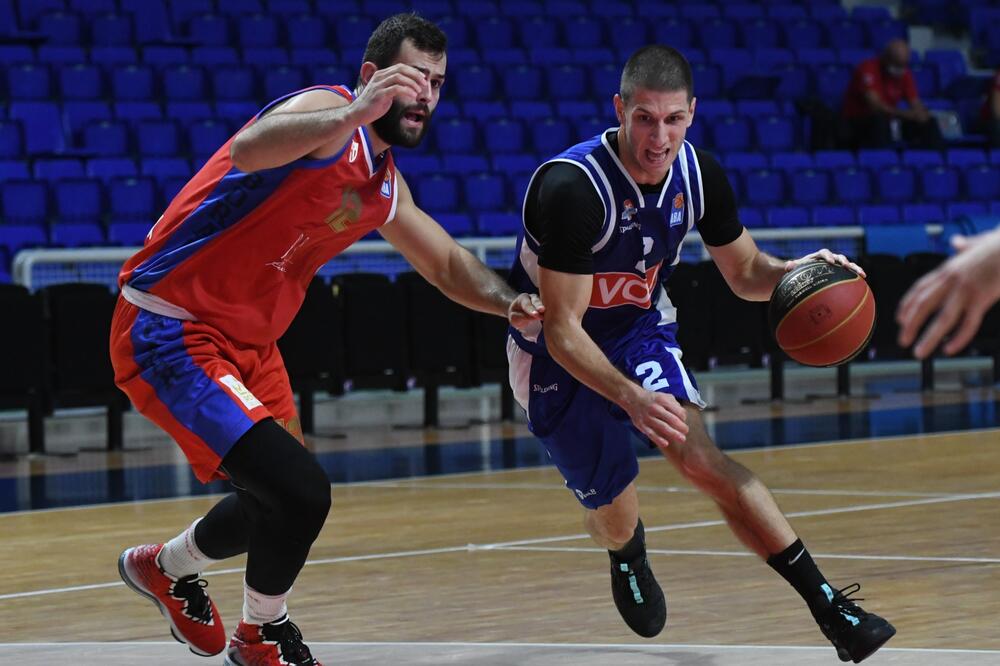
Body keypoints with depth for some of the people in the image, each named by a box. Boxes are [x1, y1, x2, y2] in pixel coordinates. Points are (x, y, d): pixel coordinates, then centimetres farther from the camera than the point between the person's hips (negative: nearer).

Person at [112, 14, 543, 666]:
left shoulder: (384, 183, 12)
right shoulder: (329, 111, -18)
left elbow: (447, 263, 23)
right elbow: (249, 150, -40)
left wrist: (507, 299, 2)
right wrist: (352, 115, -56)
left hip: (248, 344, 10)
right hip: (169, 335, -10)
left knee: (281, 501, 22)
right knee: (301, 490, -18)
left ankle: (168, 569, 49)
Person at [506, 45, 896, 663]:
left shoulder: (698, 174, -13)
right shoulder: (571, 187, -32)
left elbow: (746, 273, 4)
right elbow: (562, 331, -30)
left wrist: (794, 273, -20)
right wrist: (633, 398, -45)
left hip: (640, 328, 3)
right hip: (556, 357, -3)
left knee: (698, 453, -23)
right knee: (617, 519, 4)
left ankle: (827, 603, -29)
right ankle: (627, 557, 45)